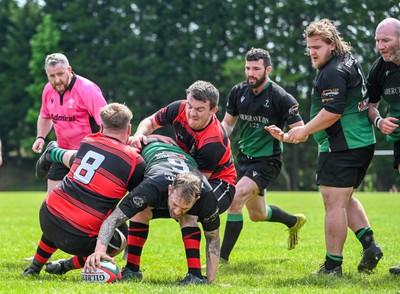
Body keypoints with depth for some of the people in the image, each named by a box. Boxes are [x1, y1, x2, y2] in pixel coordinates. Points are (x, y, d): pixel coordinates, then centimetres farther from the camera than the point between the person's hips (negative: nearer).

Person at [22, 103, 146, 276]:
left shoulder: (88, 142, 7)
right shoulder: (134, 161, -6)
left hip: (47, 216, 6)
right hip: (78, 239, -5)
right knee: (120, 241, 24)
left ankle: (34, 267, 50)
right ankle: (64, 267, 21)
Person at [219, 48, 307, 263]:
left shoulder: (281, 98, -17)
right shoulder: (238, 92, -1)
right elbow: (228, 122, 12)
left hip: (267, 161, -7)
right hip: (244, 158, 7)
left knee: (236, 197, -26)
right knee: (257, 214, 20)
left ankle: (223, 257, -20)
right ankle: (294, 222, 51)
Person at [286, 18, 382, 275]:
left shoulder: (333, 73, -17)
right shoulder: (350, 62, 16)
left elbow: (333, 112, -24)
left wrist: (305, 130, -13)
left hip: (342, 146, -11)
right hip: (363, 143, 11)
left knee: (334, 203, -6)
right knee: (345, 199, 21)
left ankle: (333, 265, -4)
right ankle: (369, 244, 8)